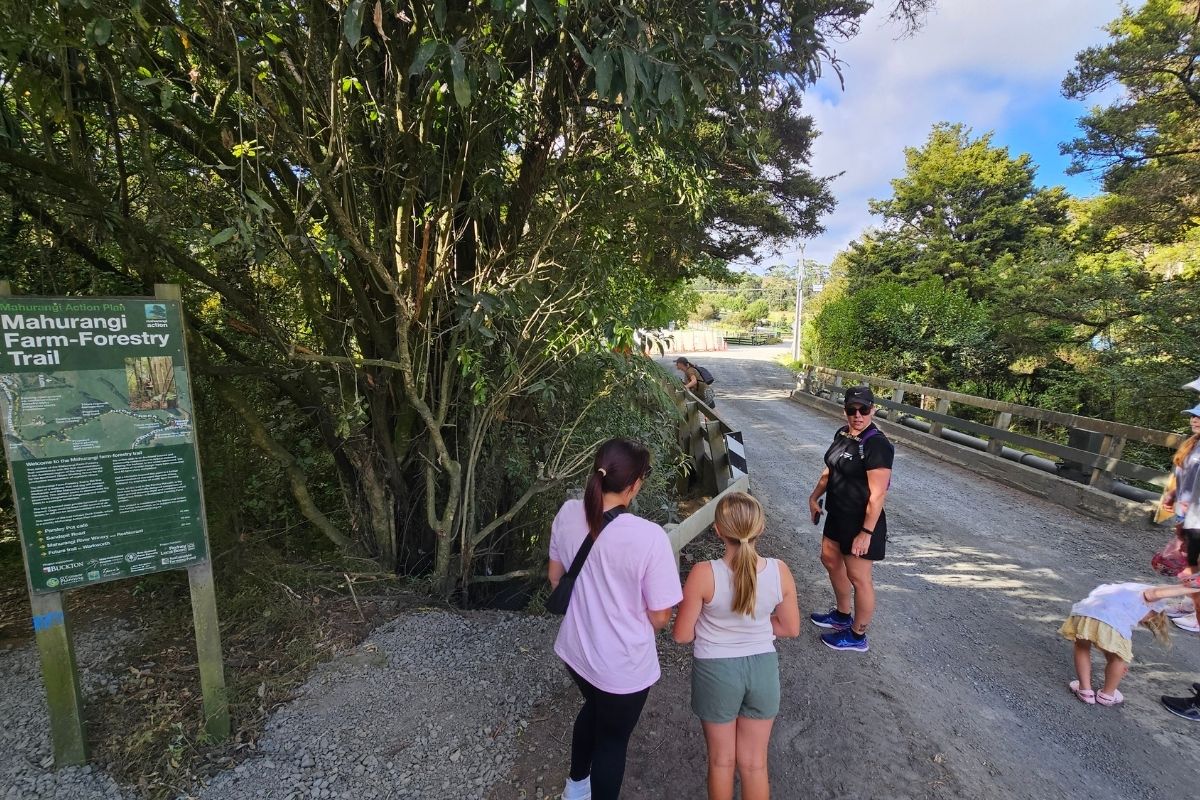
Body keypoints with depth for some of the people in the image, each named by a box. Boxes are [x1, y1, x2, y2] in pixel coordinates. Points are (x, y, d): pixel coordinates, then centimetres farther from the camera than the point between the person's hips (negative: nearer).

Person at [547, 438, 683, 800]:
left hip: (575, 649, 6)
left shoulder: (568, 514, -14)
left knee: (593, 709, 35)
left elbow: (555, 577, 2)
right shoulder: (650, 537, -30)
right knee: (613, 740, 22)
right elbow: (659, 618, -19)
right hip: (623, 666, -6)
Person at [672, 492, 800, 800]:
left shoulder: (703, 574, -26)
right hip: (762, 668, 3)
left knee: (722, 759, 22)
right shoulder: (780, 571, -16)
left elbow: (682, 635, -15)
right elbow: (791, 628, -1)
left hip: (716, 671, -2)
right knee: (754, 763, 23)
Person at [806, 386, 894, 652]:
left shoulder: (877, 445, -24)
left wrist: (866, 533, -24)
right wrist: (815, 497, 14)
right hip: (838, 515, 9)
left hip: (862, 522, -9)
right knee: (830, 560, 23)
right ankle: (842, 615, 44)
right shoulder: (842, 434, 2)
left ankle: (858, 636, 26)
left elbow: (877, 494, -24)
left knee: (858, 578, 6)